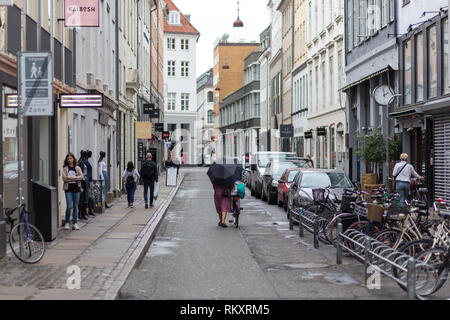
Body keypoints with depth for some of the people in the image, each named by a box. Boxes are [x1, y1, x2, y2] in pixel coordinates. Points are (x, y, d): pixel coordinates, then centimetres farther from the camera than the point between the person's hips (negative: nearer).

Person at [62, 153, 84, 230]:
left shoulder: (77, 168, 10)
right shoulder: (65, 168, 5)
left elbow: (81, 177, -4)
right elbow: (64, 178, -8)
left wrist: (70, 178, -10)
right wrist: (75, 178, -8)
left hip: (76, 188, 2)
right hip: (68, 189, -2)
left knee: (75, 206, 4)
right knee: (69, 206, -9)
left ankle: (75, 223, 10)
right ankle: (67, 222, 6)